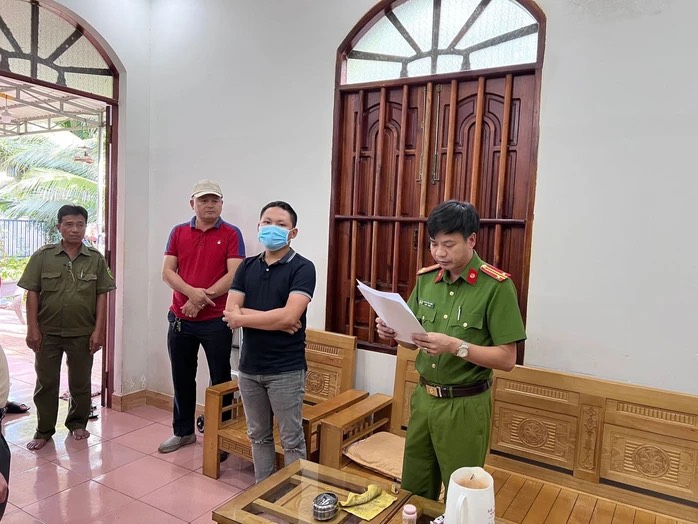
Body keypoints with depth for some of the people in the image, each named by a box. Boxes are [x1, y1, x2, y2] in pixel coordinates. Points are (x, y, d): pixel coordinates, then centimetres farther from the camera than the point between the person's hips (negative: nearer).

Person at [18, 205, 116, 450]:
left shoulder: (96, 259, -1)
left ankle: (77, 423, 32)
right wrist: (33, 328, -6)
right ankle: (44, 430, 25)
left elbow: (101, 296, -1)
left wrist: (99, 330, -5)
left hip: (82, 334, 0)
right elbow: (32, 294, -2)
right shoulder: (42, 256, -2)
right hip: (48, 332, 0)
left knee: (81, 383, 12)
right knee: (46, 383, 10)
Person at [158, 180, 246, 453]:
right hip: (180, 318, 4)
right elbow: (167, 272, 0)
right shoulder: (178, 232, 6)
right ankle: (183, 431, 33)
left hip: (216, 320, -4)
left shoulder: (231, 234, -4)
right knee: (182, 378, 16)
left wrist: (202, 299, -16)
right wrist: (192, 292, -18)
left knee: (220, 380, 7)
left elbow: (233, 275, -13)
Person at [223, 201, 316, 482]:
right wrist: (275, 318, -16)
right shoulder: (247, 266, 6)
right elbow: (230, 312, -4)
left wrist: (242, 317, -11)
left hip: (286, 370, -5)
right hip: (249, 367, 5)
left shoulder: (302, 268, -10)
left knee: (292, 440, 8)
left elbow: (289, 316, -22)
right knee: (258, 436, 19)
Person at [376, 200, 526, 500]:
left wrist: (456, 346, -29)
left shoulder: (497, 286, -15)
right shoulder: (426, 279, 2)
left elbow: (507, 359, -15)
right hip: (423, 397, 5)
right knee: (413, 492, 19)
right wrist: (393, 331, -12)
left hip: (465, 406, -5)